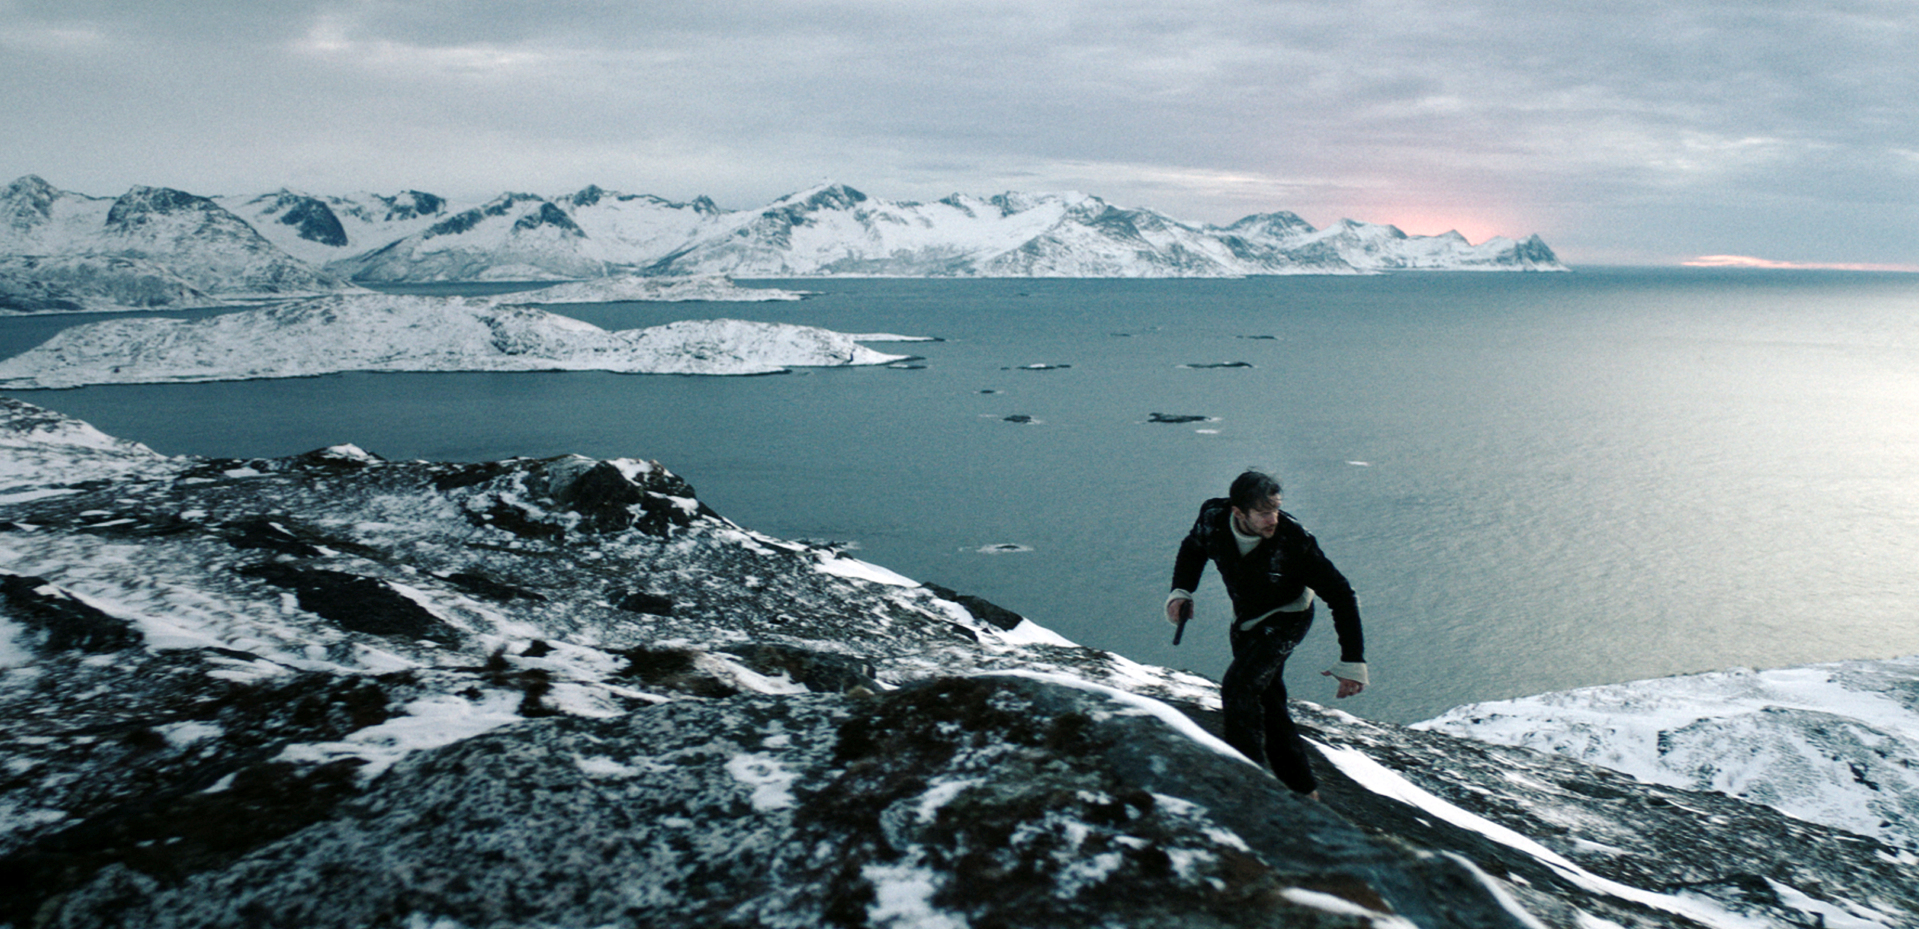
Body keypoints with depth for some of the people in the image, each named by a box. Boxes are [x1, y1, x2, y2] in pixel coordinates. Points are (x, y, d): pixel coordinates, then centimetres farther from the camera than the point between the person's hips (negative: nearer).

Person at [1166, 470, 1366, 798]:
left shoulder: (1294, 540, -33)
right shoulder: (1213, 517, -22)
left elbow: (1341, 595, -23)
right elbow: (1193, 549, 4)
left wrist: (1352, 661, -25)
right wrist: (1181, 590, -14)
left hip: (1286, 619, -5)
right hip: (1246, 621, 6)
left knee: (1238, 687, -22)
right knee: (1266, 700, 11)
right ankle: (1302, 786, 27)